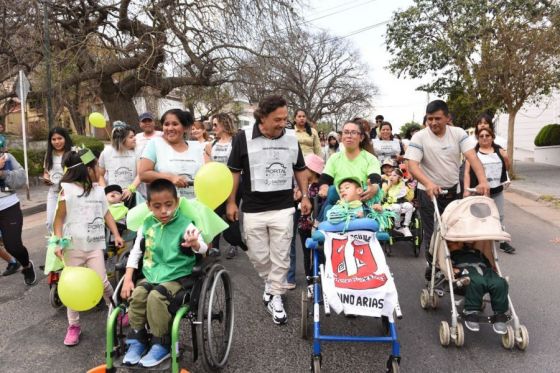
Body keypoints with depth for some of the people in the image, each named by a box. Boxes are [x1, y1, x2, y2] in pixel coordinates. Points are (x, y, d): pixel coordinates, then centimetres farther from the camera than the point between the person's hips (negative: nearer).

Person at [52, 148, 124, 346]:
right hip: (73, 245, -2)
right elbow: (59, 218, -4)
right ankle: (73, 325, 20)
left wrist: (116, 234, 2)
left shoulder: (98, 190, 10)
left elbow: (106, 214, 12)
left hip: (95, 244, 3)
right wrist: (59, 242, -12)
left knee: (102, 282, -5)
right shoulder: (67, 190, -5)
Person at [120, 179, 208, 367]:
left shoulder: (185, 224, -11)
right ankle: (136, 341, -2)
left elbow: (202, 248, -24)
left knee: (156, 296, -28)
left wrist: (195, 244, -49)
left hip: (176, 277, -4)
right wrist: (127, 279, 1)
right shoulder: (146, 225, 4)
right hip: (151, 275, 5)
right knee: (137, 293, -22)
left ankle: (162, 345, -10)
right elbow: (135, 252, 10)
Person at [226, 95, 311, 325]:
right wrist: (231, 202, 0)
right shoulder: (244, 138, -7)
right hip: (253, 209, -1)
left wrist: (305, 196, 10)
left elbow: (300, 169, 14)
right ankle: (269, 282, 39)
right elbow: (234, 172, 0)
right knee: (257, 256, 10)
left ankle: (275, 297, 21)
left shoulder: (291, 138, 2)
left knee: (280, 256, 5)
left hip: (283, 208, 1)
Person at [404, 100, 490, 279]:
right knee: (431, 234, 6)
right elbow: (412, 165, -21)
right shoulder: (419, 137, -12)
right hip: (430, 192, -3)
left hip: (453, 191, 3)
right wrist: (428, 183, -39)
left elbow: (472, 157, -14)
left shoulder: (458, 133, -4)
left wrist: (482, 180, -31)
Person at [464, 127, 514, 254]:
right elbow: (467, 172, -5)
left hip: (497, 190, 3)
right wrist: (466, 189, -12)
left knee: (499, 216, 10)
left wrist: (506, 158, 1)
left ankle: (503, 241, 18)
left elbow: (507, 167, 19)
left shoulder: (499, 150, 6)